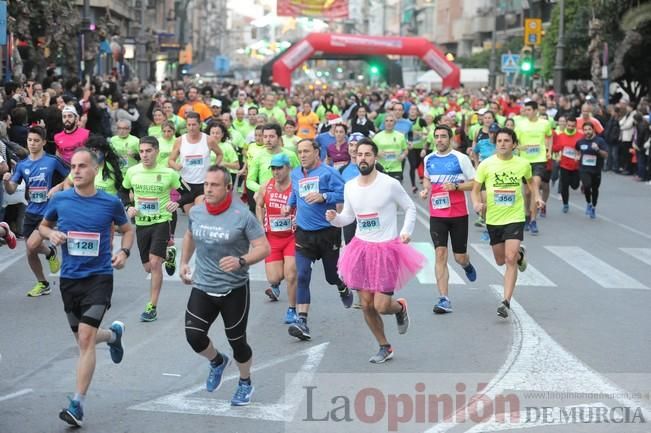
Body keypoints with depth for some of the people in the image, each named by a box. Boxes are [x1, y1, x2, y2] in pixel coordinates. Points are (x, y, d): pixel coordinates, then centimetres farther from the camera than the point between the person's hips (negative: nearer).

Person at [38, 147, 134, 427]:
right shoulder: (60, 200, 0)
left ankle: (78, 404, -12)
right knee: (83, 339, 16)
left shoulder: (110, 202, -5)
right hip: (69, 278, 4)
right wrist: (52, 234, -7)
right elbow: (43, 226, 16)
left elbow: (127, 230, 11)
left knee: (85, 338, -16)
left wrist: (124, 252, -8)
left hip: (99, 276, -4)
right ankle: (114, 334, 52)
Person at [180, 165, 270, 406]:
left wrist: (241, 261, -31)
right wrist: (184, 262, 14)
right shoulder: (196, 212, -2)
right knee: (194, 336, -7)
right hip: (202, 287, 4)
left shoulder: (242, 215, -16)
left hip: (234, 289, -3)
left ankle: (245, 383, 35)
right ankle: (217, 362, 27)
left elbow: (264, 248, -15)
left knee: (236, 340, 7)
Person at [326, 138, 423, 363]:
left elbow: (410, 208, 1)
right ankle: (385, 347, 26)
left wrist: (406, 231, -12)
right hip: (361, 248, 5)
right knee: (366, 305, 6)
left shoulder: (390, 184, -12)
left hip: (386, 249, -4)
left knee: (381, 306, -9)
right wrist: (334, 218, -7)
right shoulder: (350, 186, 2)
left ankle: (400, 307, 28)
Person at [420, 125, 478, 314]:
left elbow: (475, 183, -4)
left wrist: (455, 186, -18)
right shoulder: (428, 159, 7)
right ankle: (444, 300, -10)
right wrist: (425, 189, 5)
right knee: (440, 254, -10)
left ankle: (467, 265, 45)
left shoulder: (460, 158, -6)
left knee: (459, 257, 6)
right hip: (437, 215, 2)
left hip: (458, 214, -2)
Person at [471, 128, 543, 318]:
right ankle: (519, 253, 50)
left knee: (510, 260, -15)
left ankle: (506, 302, -11)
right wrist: (477, 203, -19)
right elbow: (475, 189, 1)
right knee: (500, 260, 15)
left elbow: (530, 181, 20)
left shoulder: (523, 164, -1)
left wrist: (536, 197, 2)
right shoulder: (486, 164, -4)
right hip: (493, 219, 2)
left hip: (515, 218, -2)